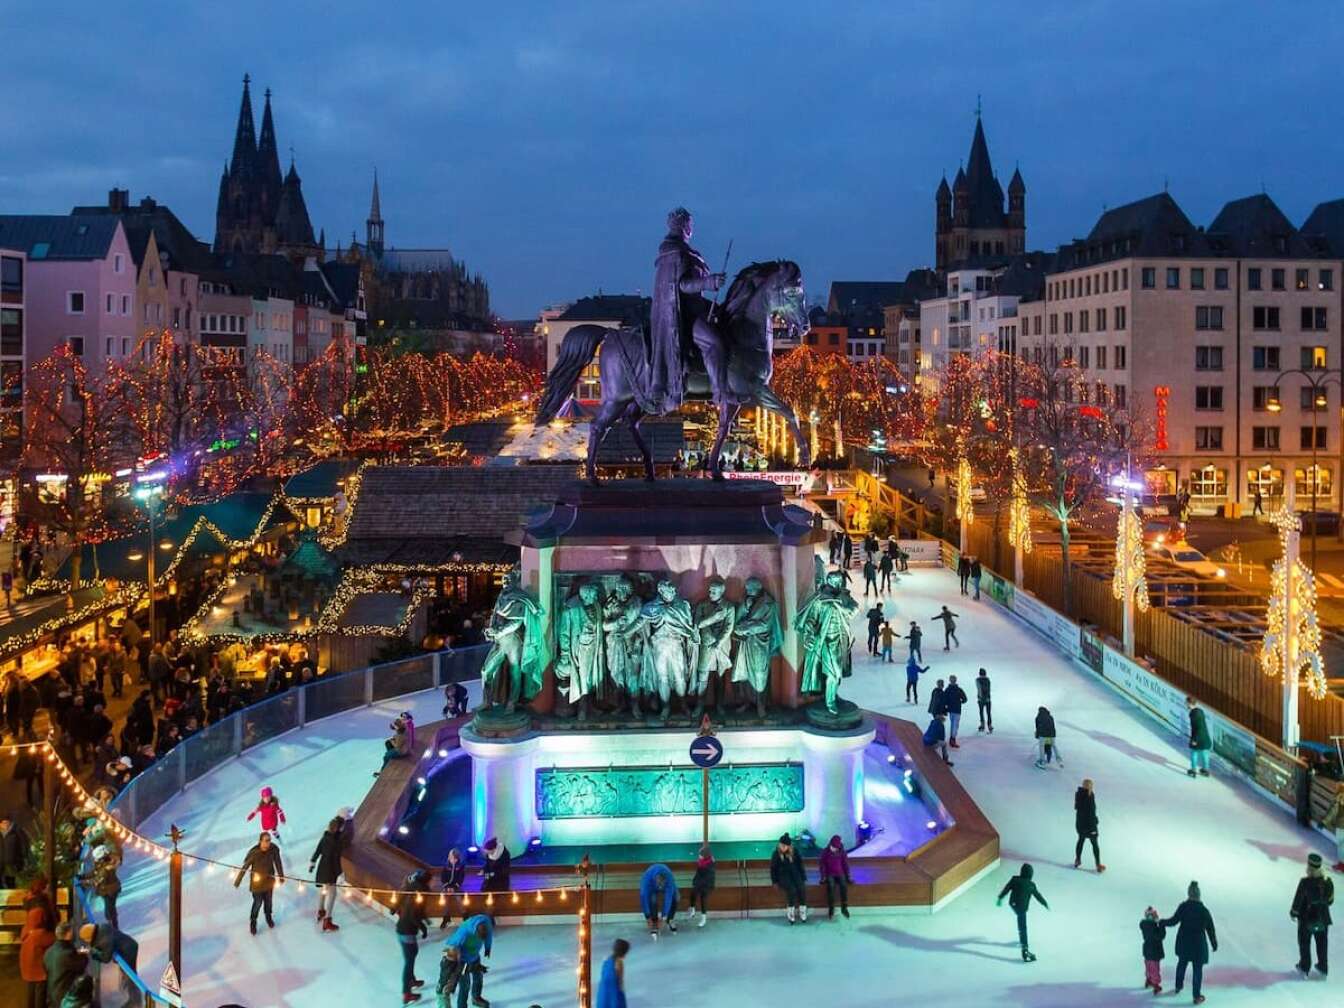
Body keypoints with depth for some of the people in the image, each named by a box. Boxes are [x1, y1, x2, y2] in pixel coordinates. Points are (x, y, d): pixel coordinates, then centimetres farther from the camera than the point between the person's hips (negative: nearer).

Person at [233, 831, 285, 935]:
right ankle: (253, 921, 38)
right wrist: (237, 882, -12)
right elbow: (245, 867, -20)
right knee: (258, 902, 10)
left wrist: (281, 876, 7)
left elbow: (278, 863, -6)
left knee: (268, 900, 23)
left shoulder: (274, 849, -23)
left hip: (269, 880, 3)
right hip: (257, 881, -3)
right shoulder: (254, 852, -31)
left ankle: (268, 916, 53)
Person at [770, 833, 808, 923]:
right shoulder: (776, 854, 0)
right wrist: (774, 882, -4)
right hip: (783, 876, -2)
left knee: (801, 889, -29)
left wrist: (803, 878, 1)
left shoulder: (795, 853, 4)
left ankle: (803, 914, -23)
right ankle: (791, 915, -26)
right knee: (791, 890, -33)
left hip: (795, 874, 2)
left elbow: (800, 866, 10)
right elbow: (773, 869, 5)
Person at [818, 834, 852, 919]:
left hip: (840, 874, 1)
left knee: (844, 885, -32)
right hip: (830, 875, -1)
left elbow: (846, 865, 4)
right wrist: (823, 877, -11)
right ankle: (831, 908, -30)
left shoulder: (842, 853, -1)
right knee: (831, 886, -34)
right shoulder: (825, 852, -4)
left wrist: (848, 877, -4)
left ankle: (844, 908, -27)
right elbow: (822, 865, -1)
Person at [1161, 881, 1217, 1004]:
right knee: (1197, 969, 8)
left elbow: (1174, 921, -6)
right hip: (1198, 943, -3)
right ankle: (1197, 997, 13)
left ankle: (1178, 986, 43)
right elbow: (1210, 929, -10)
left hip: (1183, 941, 3)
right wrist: (1214, 944, 4)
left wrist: (1163, 922, 14)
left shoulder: (1183, 906, -13)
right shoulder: (1204, 910, -17)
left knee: (1182, 962, 27)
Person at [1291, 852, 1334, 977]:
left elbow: (1298, 899, -16)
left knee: (1304, 943, 14)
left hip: (1307, 918, -4)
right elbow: (1330, 900, 4)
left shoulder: (1305, 882, -23)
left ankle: (1304, 968, 21)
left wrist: (1293, 913, 0)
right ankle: (1323, 968, 29)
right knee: (1322, 944, 19)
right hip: (1323, 918, 4)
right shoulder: (1327, 882, -8)